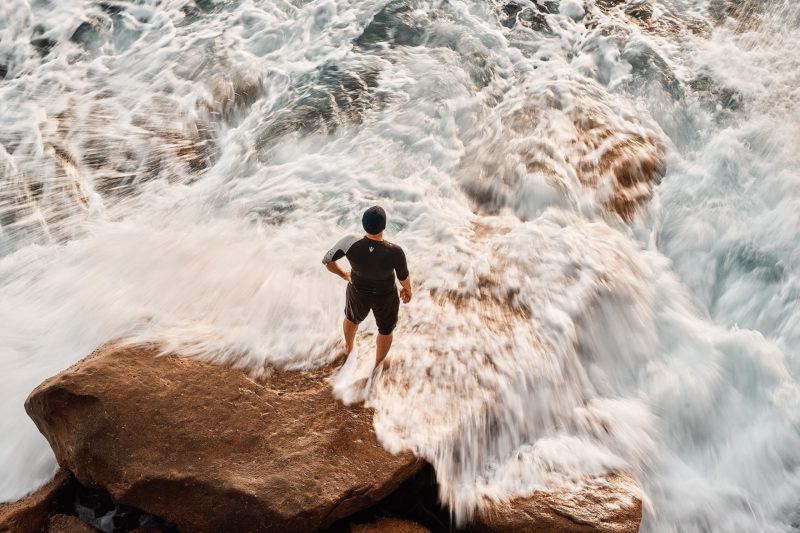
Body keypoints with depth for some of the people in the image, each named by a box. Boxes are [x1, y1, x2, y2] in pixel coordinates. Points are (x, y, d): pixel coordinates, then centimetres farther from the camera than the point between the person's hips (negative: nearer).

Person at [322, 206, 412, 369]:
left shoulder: (350, 242, -34)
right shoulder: (395, 252, -38)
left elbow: (326, 260, -18)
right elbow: (404, 278, -18)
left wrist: (344, 274, 4)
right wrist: (408, 289, 7)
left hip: (359, 292, 2)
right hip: (385, 296, -2)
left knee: (353, 316, 38)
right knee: (386, 328, 32)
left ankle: (348, 347, 68)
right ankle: (378, 363, 59)